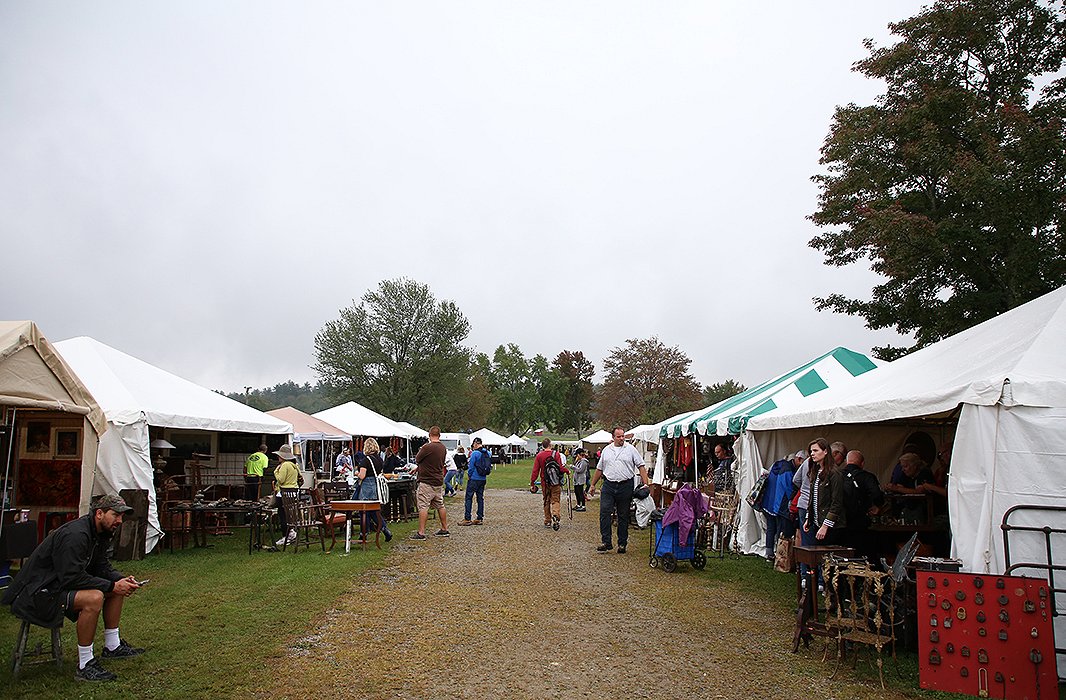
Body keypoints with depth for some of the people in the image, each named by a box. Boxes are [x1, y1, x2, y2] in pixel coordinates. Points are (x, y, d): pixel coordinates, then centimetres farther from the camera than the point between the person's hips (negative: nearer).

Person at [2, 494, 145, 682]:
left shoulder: (100, 533, 4)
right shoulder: (75, 535, -27)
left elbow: (102, 567, 11)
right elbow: (72, 578, -30)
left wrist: (121, 580, -8)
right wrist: (111, 586, -26)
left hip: (61, 584, 11)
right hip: (36, 593, -11)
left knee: (117, 586, 7)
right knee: (94, 598, -33)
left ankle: (112, 646, 17)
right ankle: (85, 665, -22)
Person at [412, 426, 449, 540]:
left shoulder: (428, 447, -19)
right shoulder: (443, 448, 4)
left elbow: (417, 460, -7)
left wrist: (420, 450, 12)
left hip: (427, 482, -7)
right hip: (439, 481, 8)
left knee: (423, 507, -4)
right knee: (440, 506, 15)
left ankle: (421, 533, -5)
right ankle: (444, 529, 22)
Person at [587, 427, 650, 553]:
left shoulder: (631, 449, 2)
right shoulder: (606, 450, 10)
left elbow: (641, 466, -1)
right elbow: (599, 469, 17)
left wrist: (646, 483, -11)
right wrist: (593, 485, 17)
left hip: (625, 486, -2)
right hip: (609, 485, 2)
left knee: (623, 516, 6)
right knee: (604, 513, -8)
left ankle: (622, 544, 14)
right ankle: (605, 542, -3)